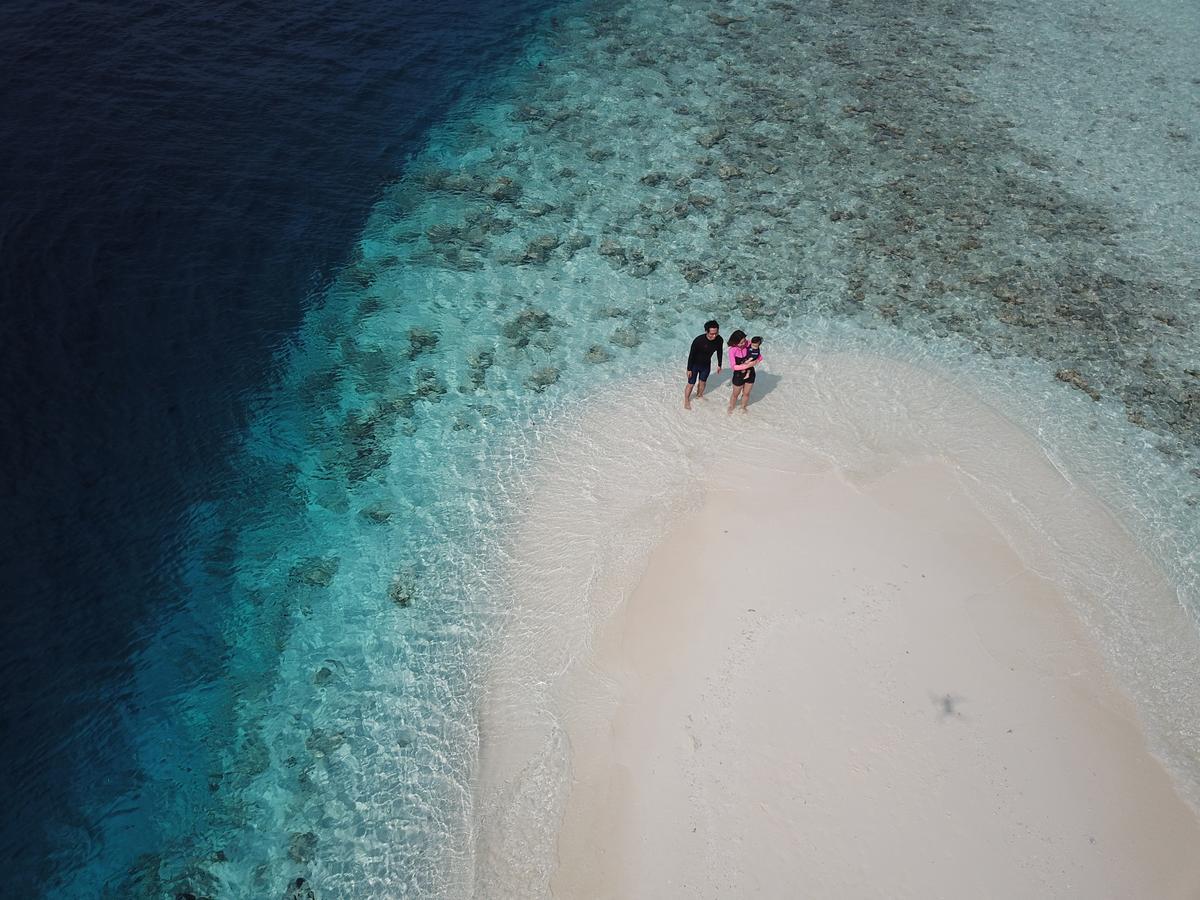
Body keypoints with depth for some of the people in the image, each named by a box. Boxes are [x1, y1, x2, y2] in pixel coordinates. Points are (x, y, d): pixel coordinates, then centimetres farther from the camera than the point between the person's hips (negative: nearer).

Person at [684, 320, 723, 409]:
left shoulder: (719, 340, -22)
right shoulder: (699, 340, -35)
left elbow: (720, 352, -1)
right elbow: (691, 354, -22)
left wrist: (719, 365, 9)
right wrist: (689, 369, -16)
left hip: (706, 364, 4)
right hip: (695, 364, -4)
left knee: (703, 382, 24)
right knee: (691, 384, 8)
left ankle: (699, 395, 51)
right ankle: (686, 400, 30)